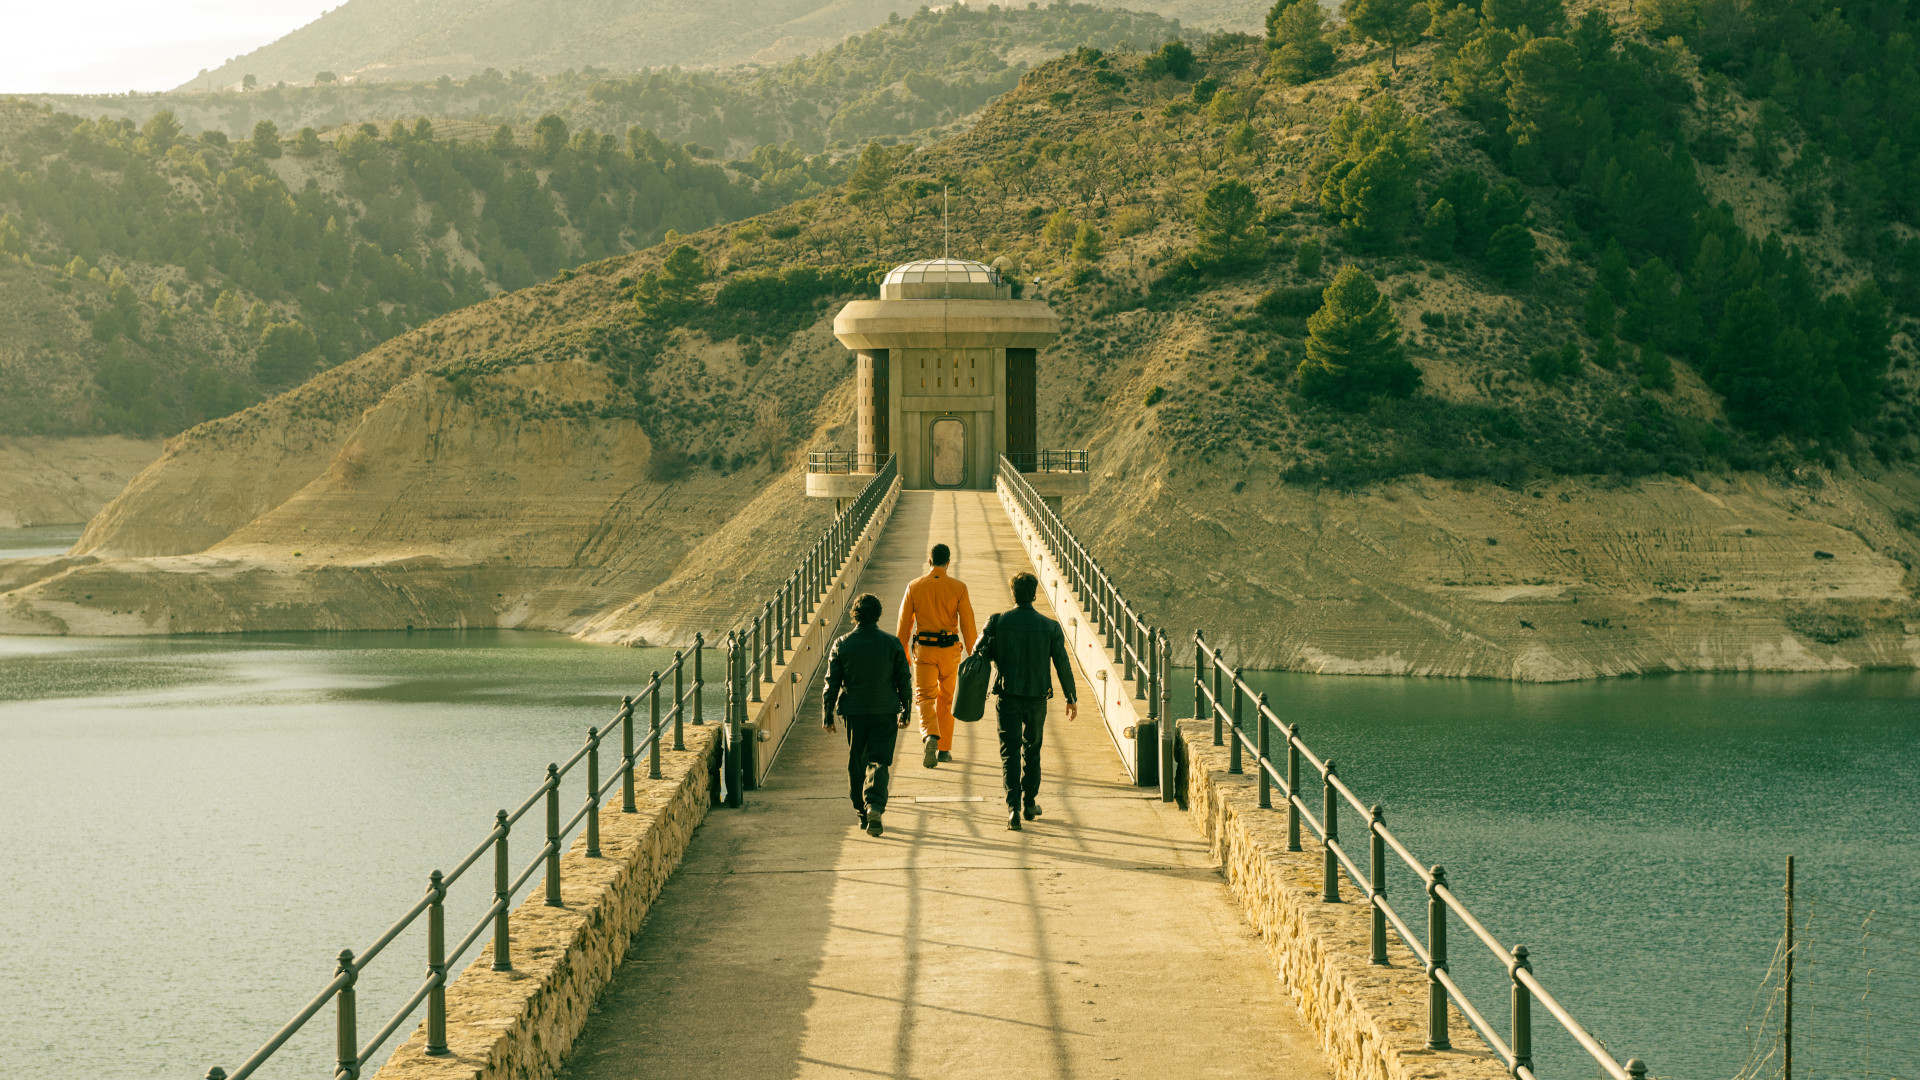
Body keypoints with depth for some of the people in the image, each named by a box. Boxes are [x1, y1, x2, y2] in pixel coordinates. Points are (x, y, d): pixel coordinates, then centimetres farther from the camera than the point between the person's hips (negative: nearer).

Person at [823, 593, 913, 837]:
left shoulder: (842, 645, -3)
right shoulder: (892, 644, -3)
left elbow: (831, 683, 0)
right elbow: (904, 681, 2)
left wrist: (828, 715, 8)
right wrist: (905, 712, 14)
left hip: (854, 713, 1)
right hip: (885, 712, -1)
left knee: (856, 763, 14)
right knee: (878, 762, 0)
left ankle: (862, 812, 21)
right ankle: (875, 806, -22)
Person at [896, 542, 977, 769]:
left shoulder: (914, 587, -2)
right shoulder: (958, 587, -5)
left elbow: (904, 624, 3)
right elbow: (967, 624, -5)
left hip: (923, 649, -1)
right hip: (950, 649, 1)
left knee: (924, 697, 2)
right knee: (946, 699, 16)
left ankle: (931, 736, -26)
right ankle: (944, 749, 21)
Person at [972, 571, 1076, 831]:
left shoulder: (997, 622, -8)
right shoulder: (1050, 627, -5)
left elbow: (979, 654, -6)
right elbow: (1062, 664, 0)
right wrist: (1071, 698, 10)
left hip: (1008, 698, -1)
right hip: (1037, 697, 1)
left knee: (1010, 752, 1)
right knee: (1032, 750, 19)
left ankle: (1013, 809, -13)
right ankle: (1030, 804, 26)